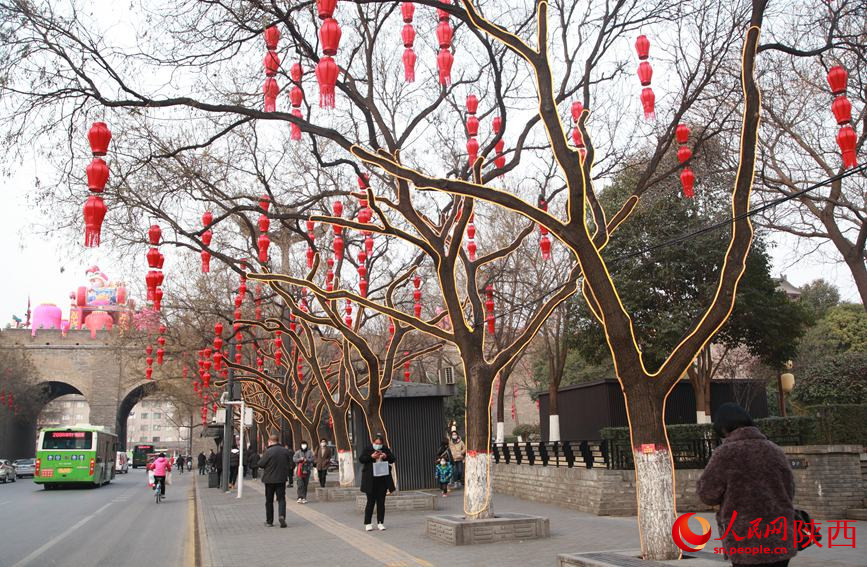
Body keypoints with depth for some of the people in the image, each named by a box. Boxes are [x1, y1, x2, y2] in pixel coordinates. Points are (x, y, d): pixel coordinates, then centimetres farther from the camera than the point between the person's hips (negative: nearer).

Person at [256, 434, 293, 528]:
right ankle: (282, 515, -17)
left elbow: (260, 464, -10)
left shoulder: (269, 451, -14)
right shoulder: (286, 451, 1)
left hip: (269, 479, -3)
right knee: (281, 499, 7)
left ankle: (269, 521, 15)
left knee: (269, 501, 10)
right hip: (281, 479, 3)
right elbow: (290, 465, 5)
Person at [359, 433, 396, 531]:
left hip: (383, 479, 3)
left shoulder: (386, 450, 7)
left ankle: (380, 523, 14)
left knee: (381, 502, 7)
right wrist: (371, 457, -18)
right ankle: (367, 523, 8)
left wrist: (386, 456, -10)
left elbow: (392, 459, 9)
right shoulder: (367, 449, -1)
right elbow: (361, 459, -6)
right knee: (370, 502, 0)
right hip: (370, 480, -3)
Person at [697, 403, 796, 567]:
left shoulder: (726, 453, -11)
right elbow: (789, 492, 14)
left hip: (749, 546, -6)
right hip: (781, 543, 6)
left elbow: (707, 494, -7)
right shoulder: (776, 452, 7)